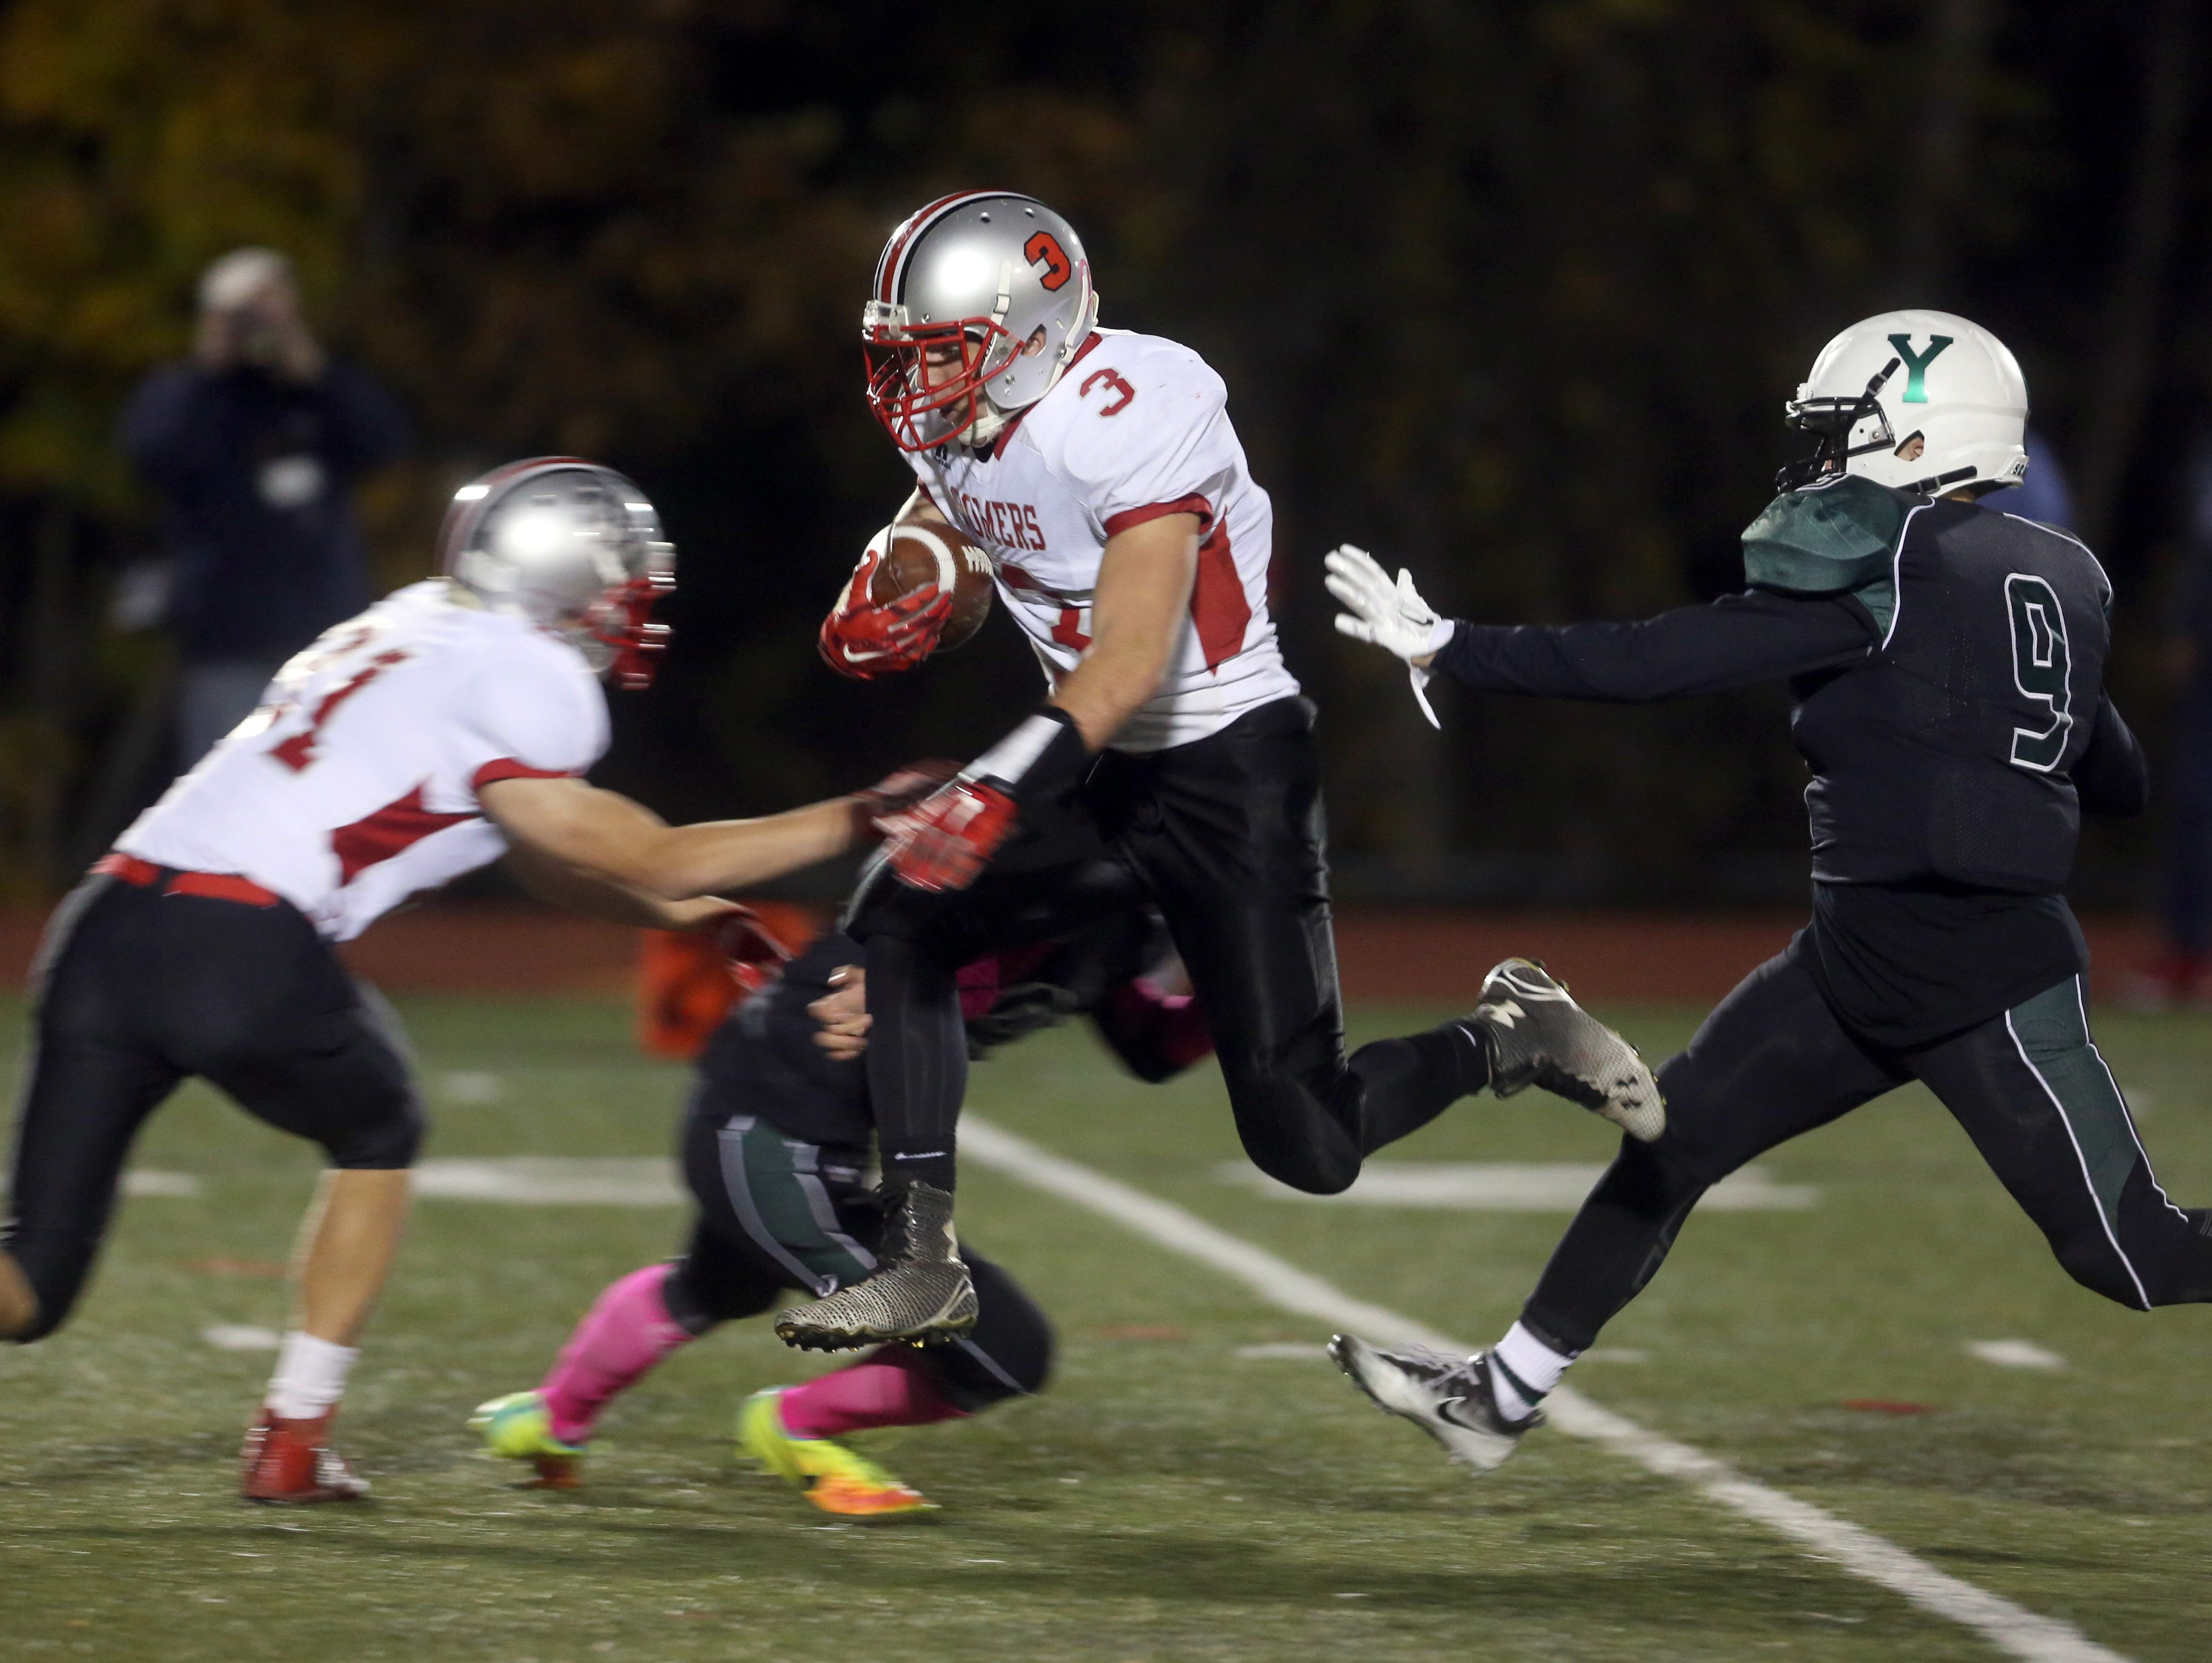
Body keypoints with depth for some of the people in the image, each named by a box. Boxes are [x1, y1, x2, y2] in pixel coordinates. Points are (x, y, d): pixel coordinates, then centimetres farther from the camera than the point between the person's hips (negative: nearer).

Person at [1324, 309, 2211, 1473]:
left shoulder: (1887, 573, -17)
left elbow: (1661, 660, -17)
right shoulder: (2054, 585, 8)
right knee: (1674, 1136, 11)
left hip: (1985, 985, -10)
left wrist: (1447, 649, -12)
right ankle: (1502, 1395, 20)